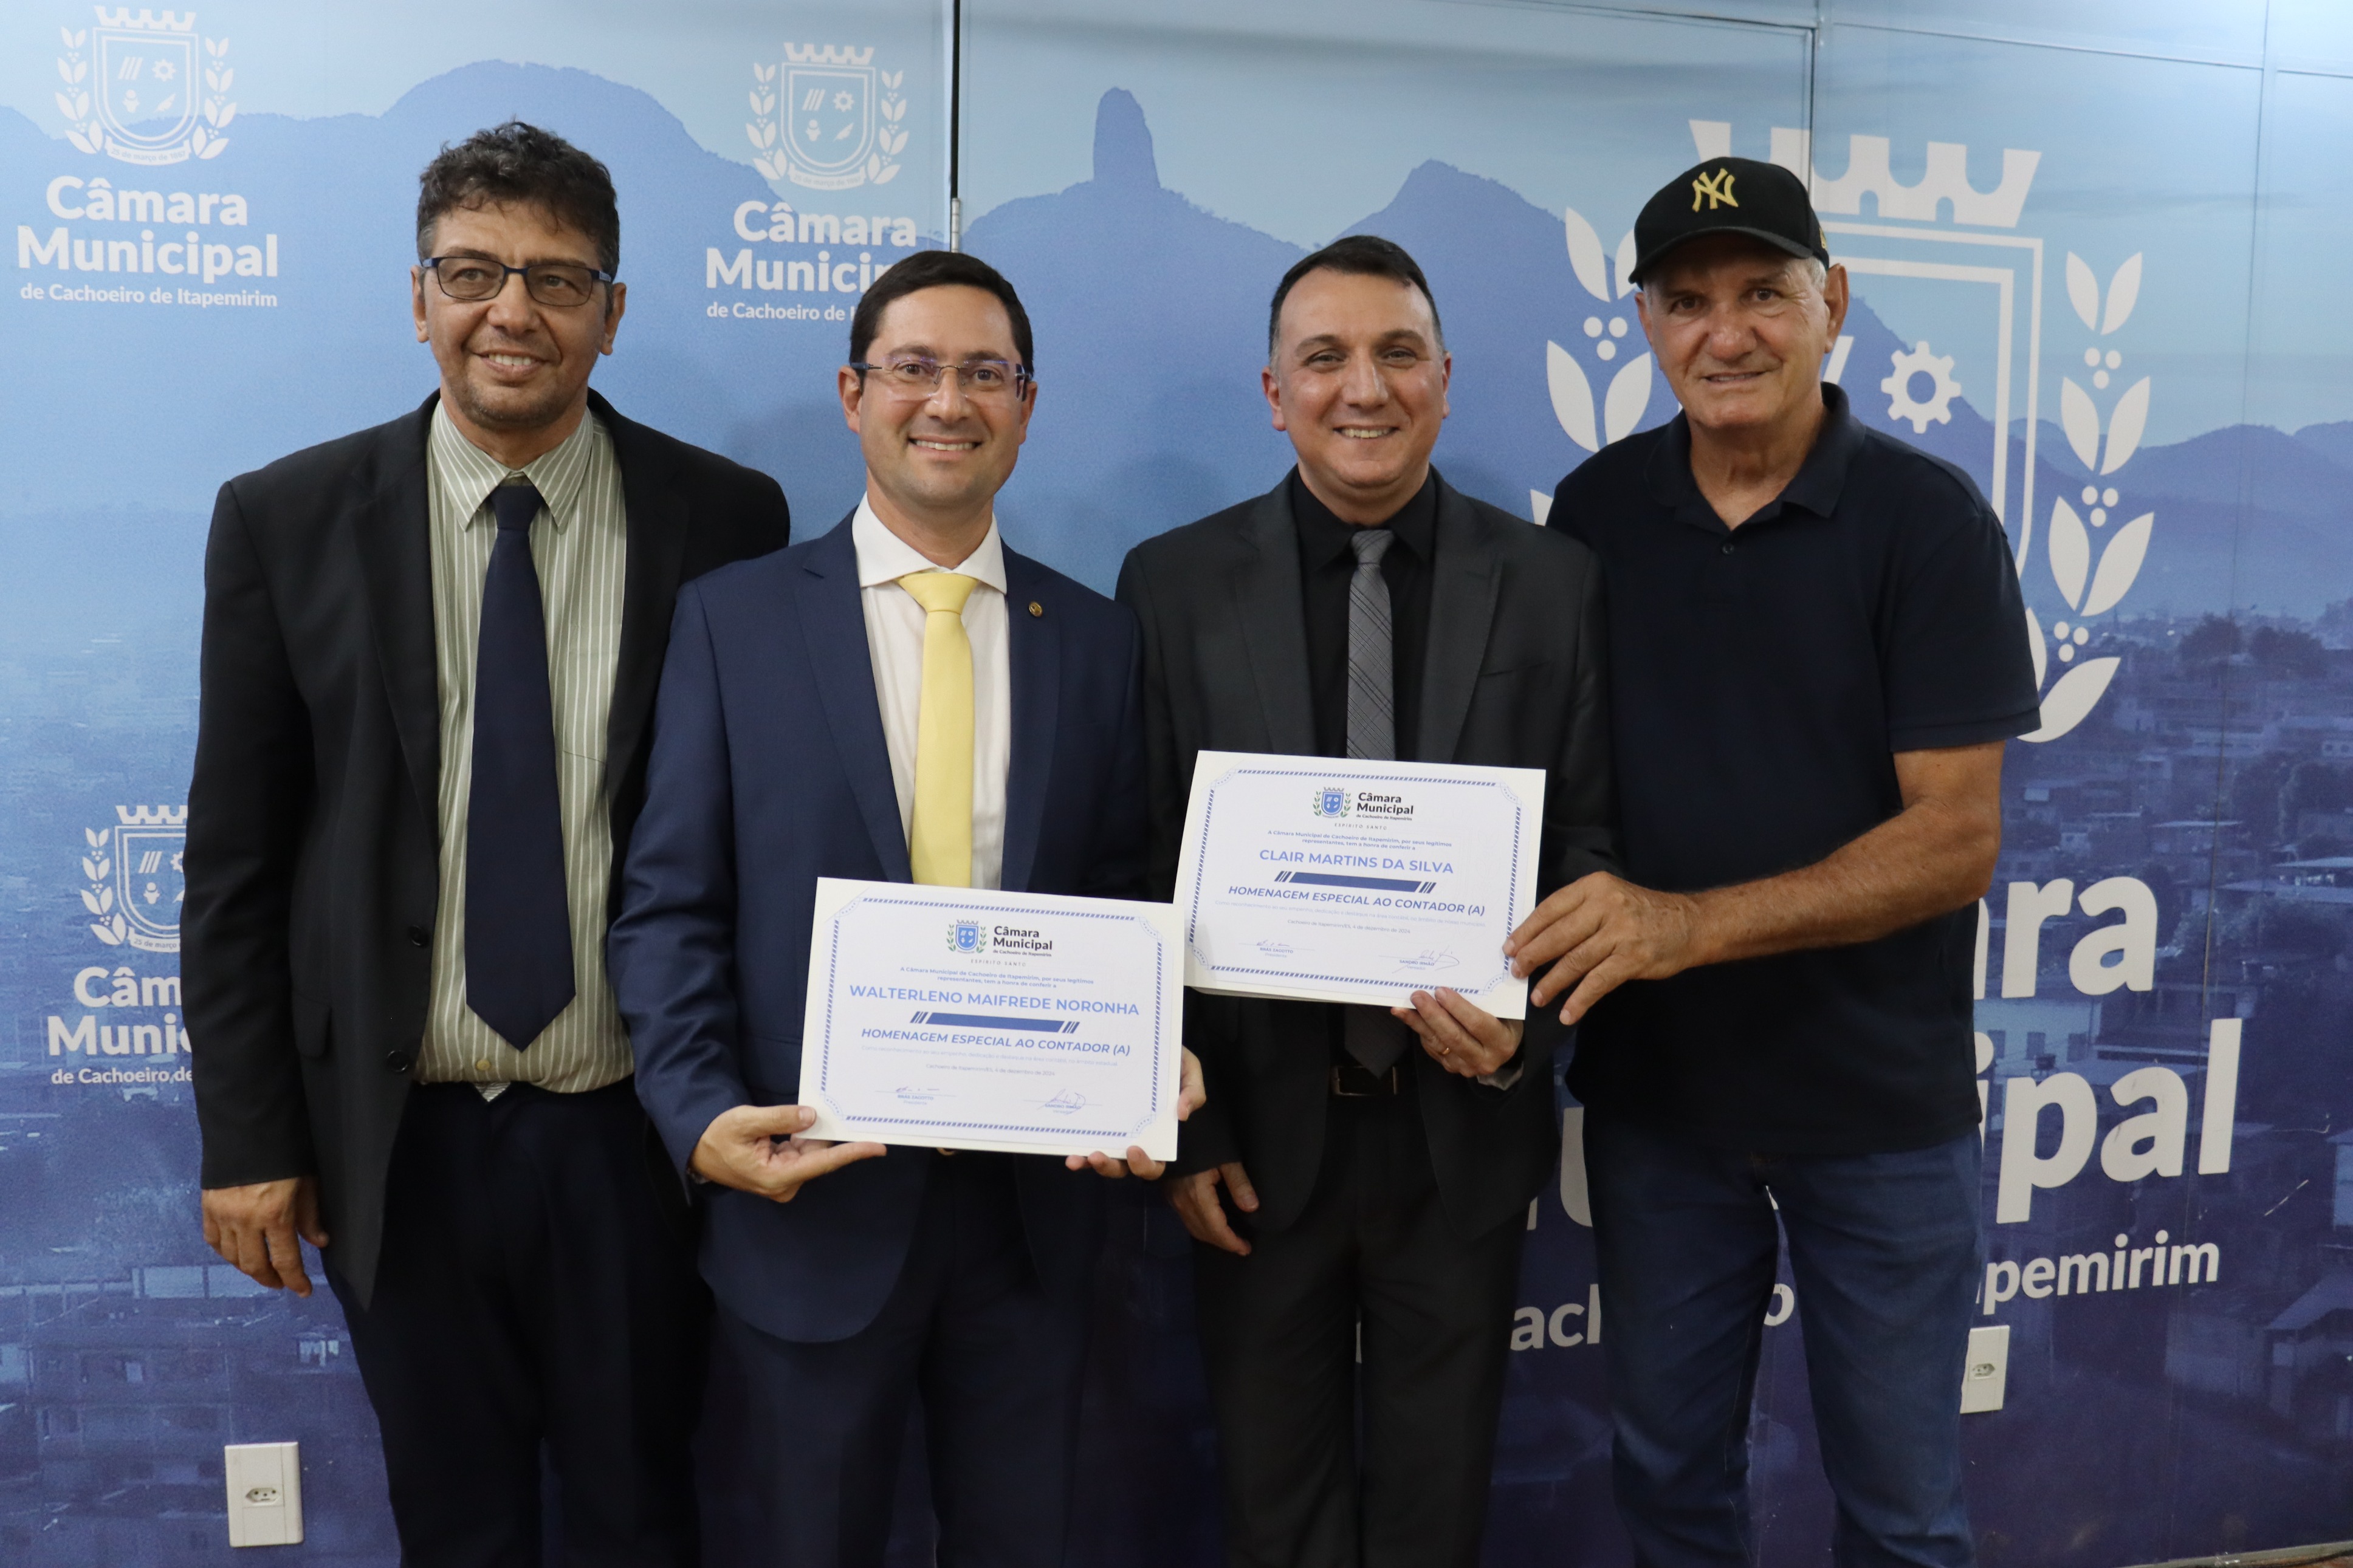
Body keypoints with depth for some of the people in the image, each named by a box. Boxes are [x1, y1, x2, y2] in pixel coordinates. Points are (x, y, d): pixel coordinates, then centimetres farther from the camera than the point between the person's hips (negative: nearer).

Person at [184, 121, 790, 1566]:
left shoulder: (725, 519, -3)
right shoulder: (285, 522, -1)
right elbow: (235, 859, 1)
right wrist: (247, 1136, -1)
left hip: (635, 1130, 0)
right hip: (398, 1139, 1)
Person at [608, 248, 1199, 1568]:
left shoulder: (1097, 639, 5)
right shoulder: (734, 618, -1)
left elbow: (1125, 905, 7)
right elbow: (672, 901, -3)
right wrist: (702, 1114, -16)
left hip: (1037, 1194, 2)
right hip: (810, 1190, -2)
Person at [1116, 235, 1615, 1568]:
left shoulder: (1555, 584, -1)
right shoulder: (1175, 583, -3)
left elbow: (1589, 847, 1)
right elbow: (1145, 871, -2)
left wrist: (1524, 1031, -16)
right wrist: (1181, 1125, -4)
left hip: (1465, 1121, 1)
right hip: (1260, 1122, 0)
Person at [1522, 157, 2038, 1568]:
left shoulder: (1930, 520, -10)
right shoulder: (1595, 512, 0)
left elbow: (1958, 838, -16)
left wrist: (1692, 923, -27)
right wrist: (1526, 951, -11)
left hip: (1880, 1101, -2)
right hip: (1653, 1082, 3)